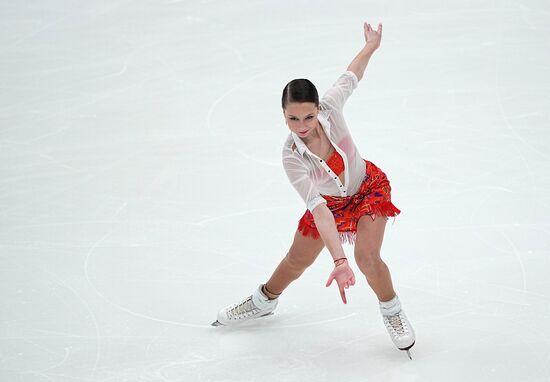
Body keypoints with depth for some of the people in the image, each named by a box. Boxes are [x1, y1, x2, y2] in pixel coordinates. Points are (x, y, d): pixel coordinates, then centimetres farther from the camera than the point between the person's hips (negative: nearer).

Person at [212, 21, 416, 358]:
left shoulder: (330, 107, -34)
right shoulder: (292, 158, -37)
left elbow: (351, 76, -11)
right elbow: (318, 210, -42)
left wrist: (372, 45, 2)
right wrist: (339, 261, -49)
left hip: (370, 188, 0)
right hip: (329, 202, 0)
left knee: (367, 257, -17)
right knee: (297, 261, 16)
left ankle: (392, 312, 13)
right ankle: (264, 301, 47)